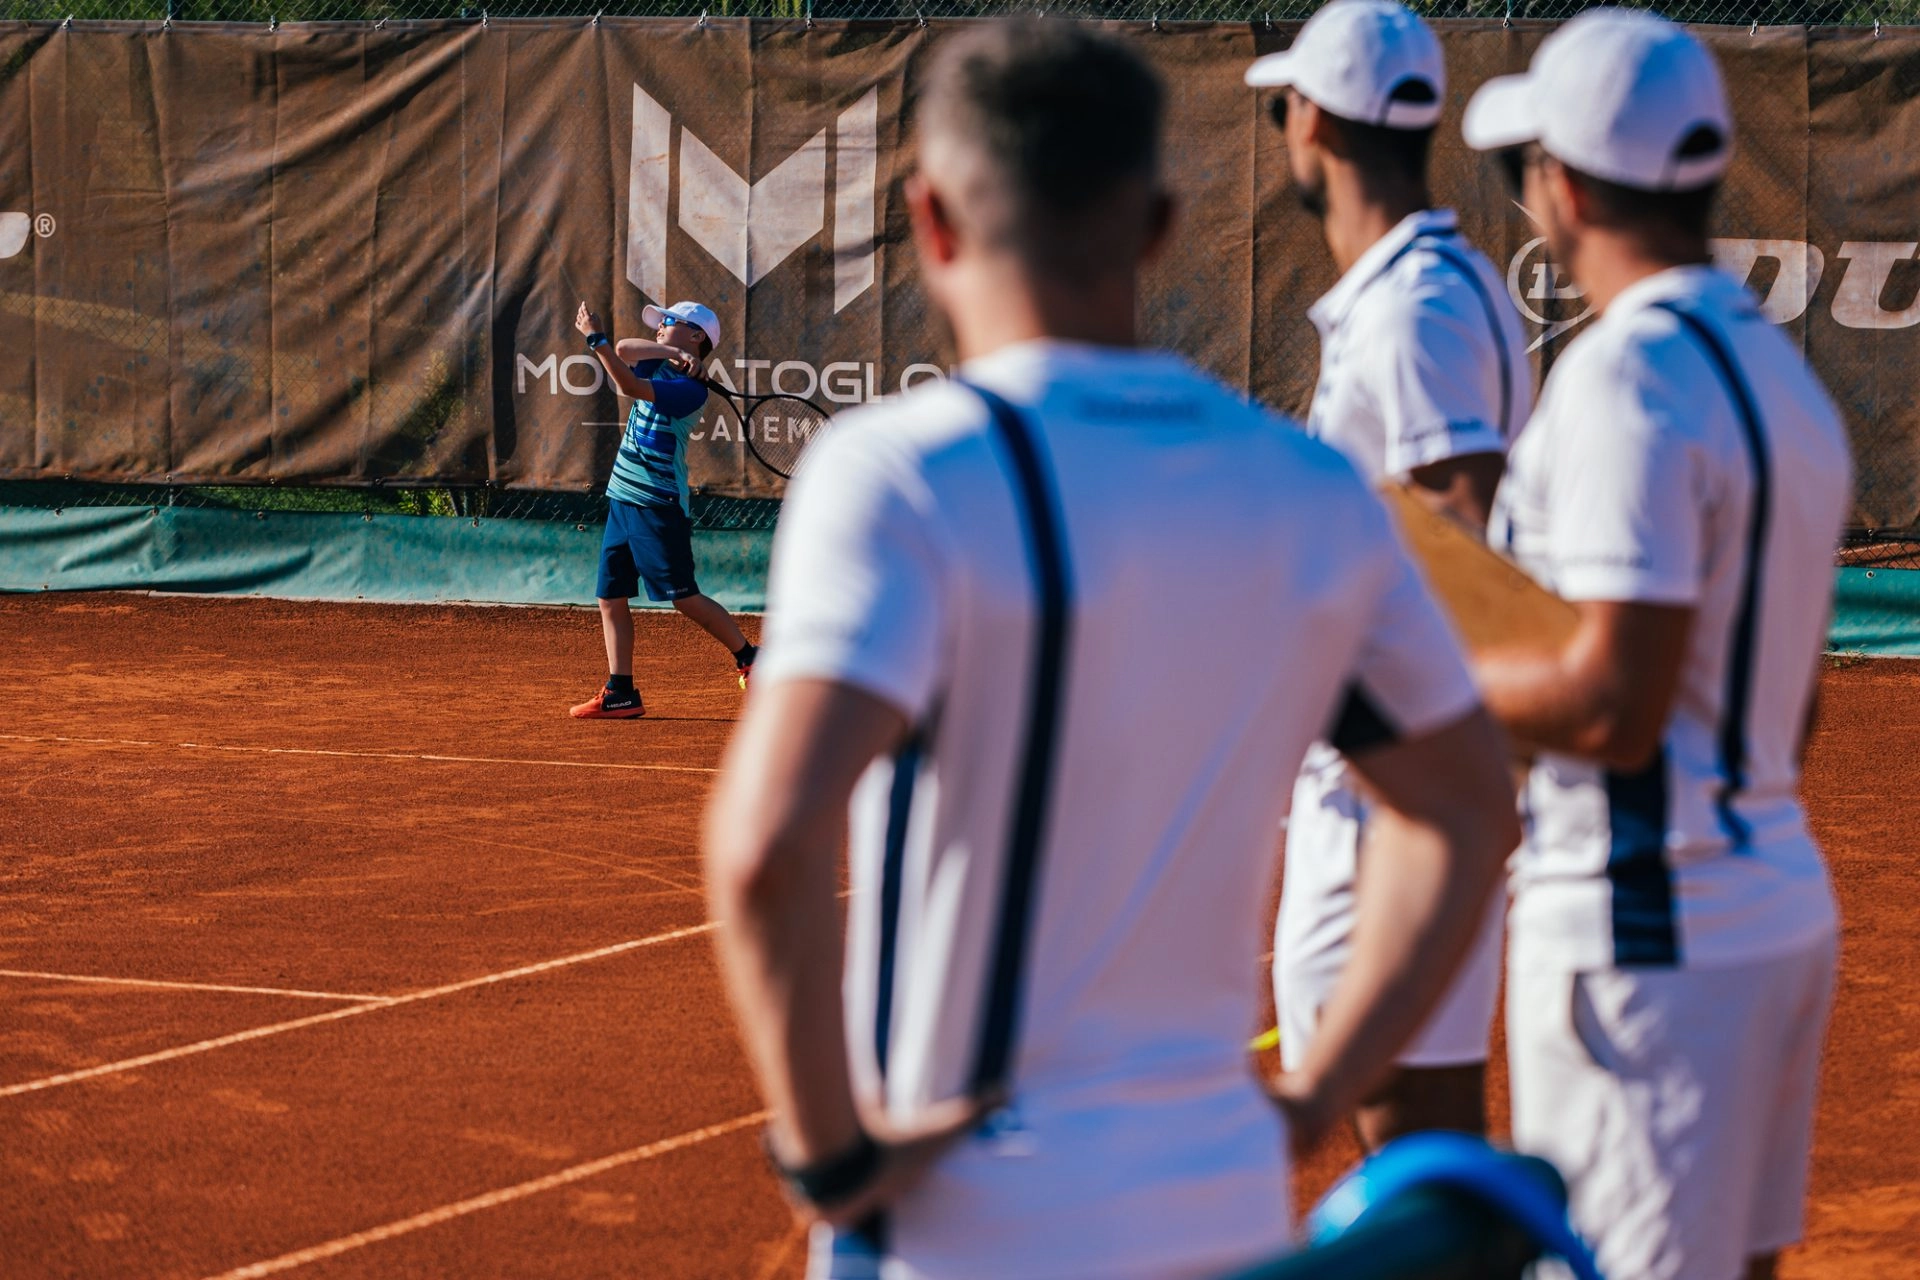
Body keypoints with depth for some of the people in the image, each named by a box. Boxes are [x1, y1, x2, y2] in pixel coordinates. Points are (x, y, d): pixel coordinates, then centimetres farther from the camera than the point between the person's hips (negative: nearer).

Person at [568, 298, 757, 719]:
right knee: (611, 598, 3)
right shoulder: (656, 365, 13)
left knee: (685, 597, -6)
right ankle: (621, 694, 5)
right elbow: (624, 349, -2)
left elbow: (631, 387, -24)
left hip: (660, 505, -8)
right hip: (622, 499, 8)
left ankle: (748, 658, 10)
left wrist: (595, 338, -25)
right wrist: (671, 352, -12)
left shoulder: (691, 389, -13)